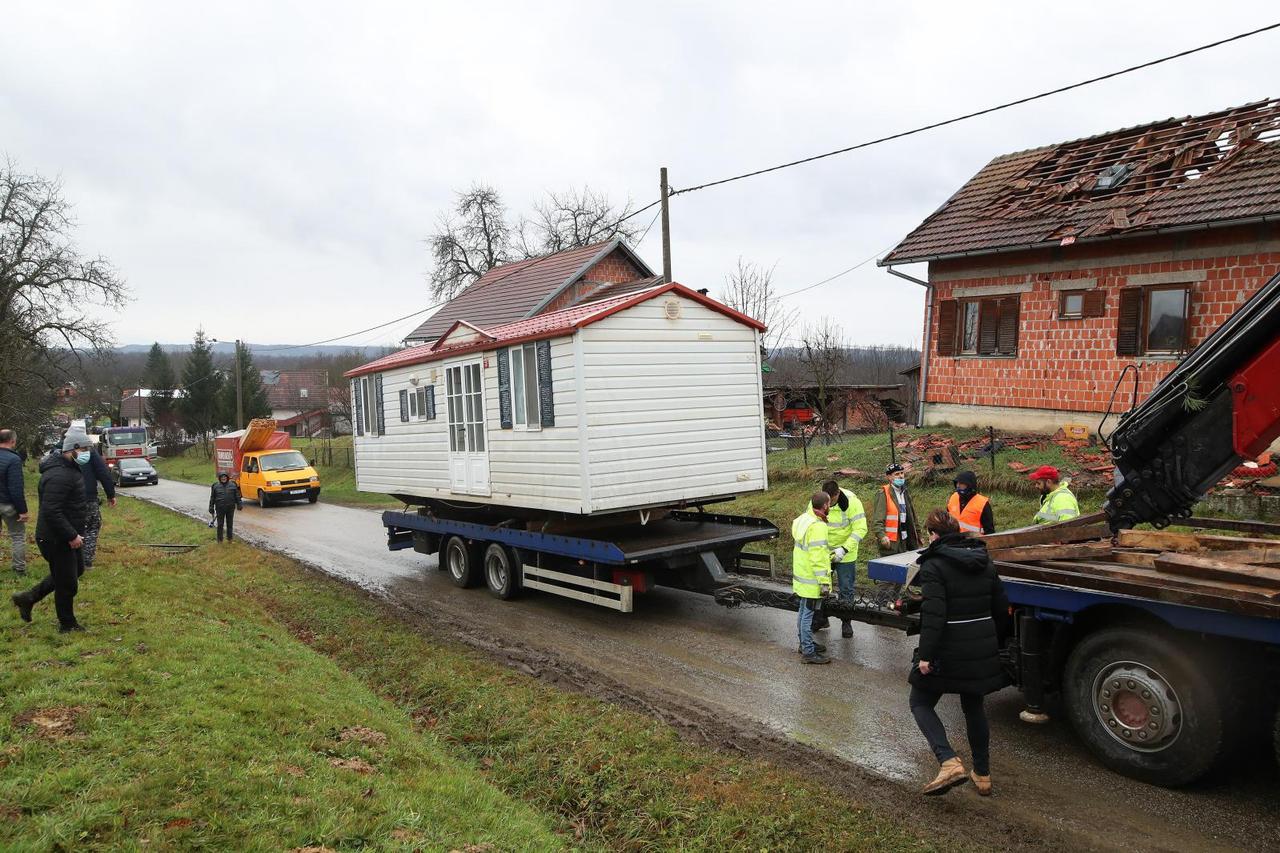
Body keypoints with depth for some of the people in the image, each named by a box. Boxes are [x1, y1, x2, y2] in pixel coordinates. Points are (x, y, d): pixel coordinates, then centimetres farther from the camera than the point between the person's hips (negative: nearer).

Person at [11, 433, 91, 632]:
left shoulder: (70, 469, 9)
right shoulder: (58, 476, -25)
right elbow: (51, 512, -30)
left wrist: (75, 533, 20)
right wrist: (71, 536, -27)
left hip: (68, 536, 10)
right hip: (57, 539, -10)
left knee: (76, 570, 24)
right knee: (67, 583, 3)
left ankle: (28, 598, 32)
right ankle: (67, 624, 20)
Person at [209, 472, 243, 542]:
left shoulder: (233, 485, 3)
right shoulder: (215, 486, 1)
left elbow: (237, 496, 8)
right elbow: (212, 498, 5)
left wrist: (240, 505, 2)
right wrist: (211, 509, 4)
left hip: (230, 508, 1)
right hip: (220, 509, -1)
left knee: (230, 524, 10)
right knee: (220, 525, 5)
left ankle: (230, 538, 22)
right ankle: (220, 539, 14)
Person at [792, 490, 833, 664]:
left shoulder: (804, 519, 6)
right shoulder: (817, 526, -24)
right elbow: (818, 558, -25)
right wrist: (824, 581, -22)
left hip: (802, 576, 10)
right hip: (811, 580, -10)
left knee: (804, 612, 21)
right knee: (809, 614, -2)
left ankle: (805, 643, 35)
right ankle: (809, 652, 6)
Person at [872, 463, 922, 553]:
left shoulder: (904, 492, 17)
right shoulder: (883, 494, -9)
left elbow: (912, 517, 24)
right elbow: (878, 519, -17)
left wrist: (918, 533, 21)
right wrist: (882, 536, -30)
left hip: (906, 542, 8)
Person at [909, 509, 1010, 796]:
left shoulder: (934, 565, -14)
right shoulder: (984, 561, 8)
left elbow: (933, 613, -23)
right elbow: (1001, 608, 12)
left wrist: (925, 654, -20)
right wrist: (996, 642, 23)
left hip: (948, 651, -7)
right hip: (983, 650, 7)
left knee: (921, 703, 9)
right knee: (974, 706, 24)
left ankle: (949, 762, -9)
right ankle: (983, 774, 32)